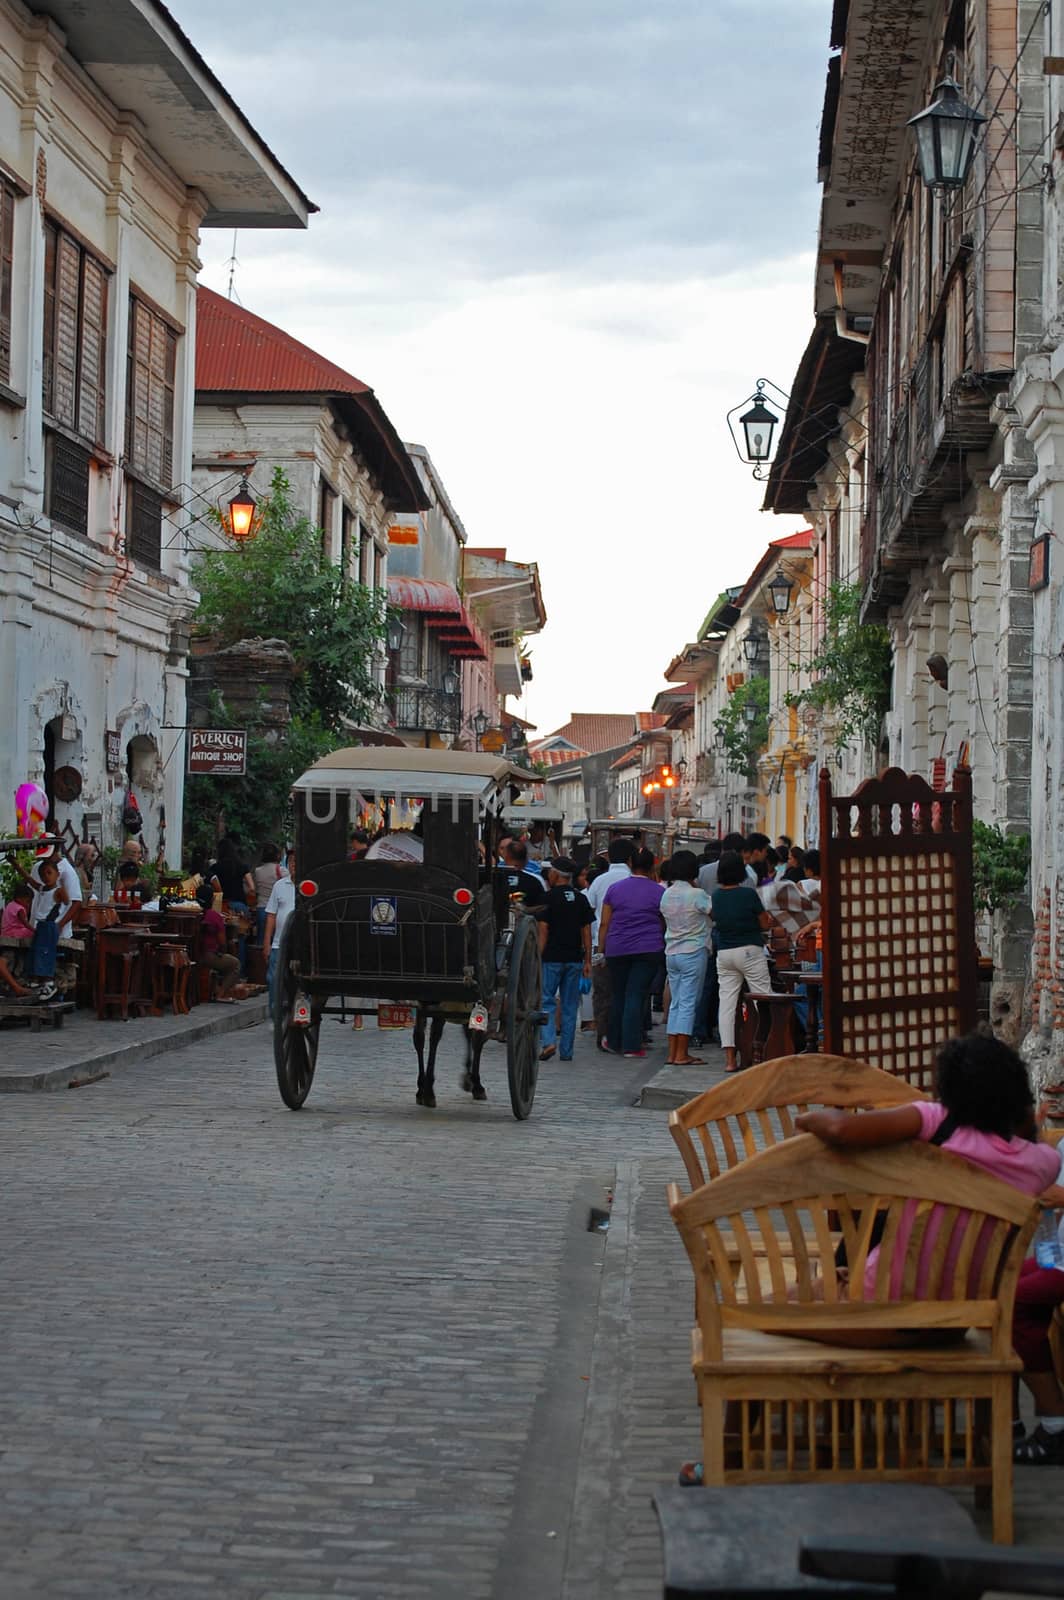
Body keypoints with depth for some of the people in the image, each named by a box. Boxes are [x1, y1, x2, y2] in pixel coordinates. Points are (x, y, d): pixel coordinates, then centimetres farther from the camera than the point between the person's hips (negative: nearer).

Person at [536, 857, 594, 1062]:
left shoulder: (548, 897, -6)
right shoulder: (581, 899, 8)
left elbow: (543, 930, -9)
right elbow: (586, 931, 7)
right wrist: (587, 960, 11)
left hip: (552, 958, -4)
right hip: (574, 959, 4)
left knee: (546, 1001, 2)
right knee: (570, 1005, 7)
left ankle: (548, 1042, -17)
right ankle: (567, 1051, 7)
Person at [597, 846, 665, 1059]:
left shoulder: (614, 889, 6)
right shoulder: (659, 892, 0)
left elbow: (604, 924, 5)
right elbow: (664, 925, 4)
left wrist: (601, 949, 10)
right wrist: (663, 945, 18)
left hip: (617, 949, 2)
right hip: (648, 949, -2)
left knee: (617, 995, 14)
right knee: (636, 996, -3)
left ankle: (614, 1042, 24)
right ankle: (631, 1046, -5)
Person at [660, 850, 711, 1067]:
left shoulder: (667, 895, 5)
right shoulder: (697, 895, -14)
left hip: (671, 953, 6)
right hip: (693, 953, -6)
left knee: (675, 1003, 11)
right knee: (688, 1003, -4)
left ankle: (673, 1053, 10)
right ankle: (682, 1054, -5)